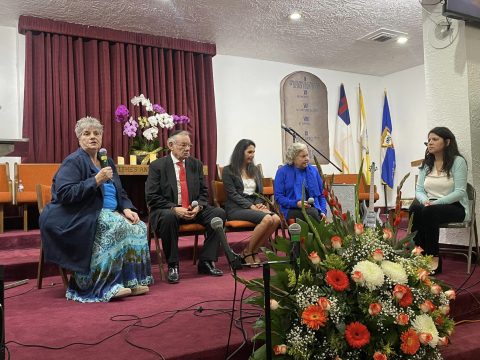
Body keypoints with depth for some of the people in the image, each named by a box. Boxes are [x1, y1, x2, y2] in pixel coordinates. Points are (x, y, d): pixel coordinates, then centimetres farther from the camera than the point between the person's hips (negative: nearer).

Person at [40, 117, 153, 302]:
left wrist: (127, 209, -2)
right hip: (79, 219, -8)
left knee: (138, 227, -12)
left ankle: (131, 281, -13)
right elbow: (64, 193, -20)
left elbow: (120, 193, 19)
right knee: (117, 225, -31)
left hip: (106, 215, 8)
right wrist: (96, 180, -24)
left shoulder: (107, 161, 16)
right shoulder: (73, 161, -7)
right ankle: (107, 285, -26)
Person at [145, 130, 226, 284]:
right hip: (167, 211, -4)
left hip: (194, 210, 4)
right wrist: (174, 209, -21)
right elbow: (151, 197, -9)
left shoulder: (196, 164, 10)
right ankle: (173, 266, -20)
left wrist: (198, 207, -11)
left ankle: (205, 262, -11)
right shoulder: (157, 166, -3)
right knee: (168, 217, -38)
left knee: (219, 213, -19)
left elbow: (204, 192, 11)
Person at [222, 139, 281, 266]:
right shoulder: (229, 170, 4)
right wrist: (251, 206, -16)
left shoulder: (255, 170, 22)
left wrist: (259, 204, -4)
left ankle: (254, 251, -13)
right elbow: (233, 195, -6)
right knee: (267, 219, -32)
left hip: (254, 206, 6)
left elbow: (260, 192, 19)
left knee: (276, 219, -26)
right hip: (236, 208, -6)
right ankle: (247, 252, -15)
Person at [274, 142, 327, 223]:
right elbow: (278, 197, 0)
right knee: (312, 212, -34)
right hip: (291, 210, -3)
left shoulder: (313, 171, 17)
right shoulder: (282, 172, 5)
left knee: (319, 213, -33)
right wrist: (296, 203, -15)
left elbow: (321, 195, 21)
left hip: (314, 208, 4)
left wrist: (323, 211, 4)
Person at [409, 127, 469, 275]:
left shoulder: (458, 161, -5)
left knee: (429, 212, -35)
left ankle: (434, 258, -25)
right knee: (415, 208, -31)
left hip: (454, 206, -4)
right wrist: (425, 201, -17)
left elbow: (460, 192, -13)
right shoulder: (426, 164, 11)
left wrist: (435, 203, -24)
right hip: (431, 206, 4)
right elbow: (419, 190, 7)